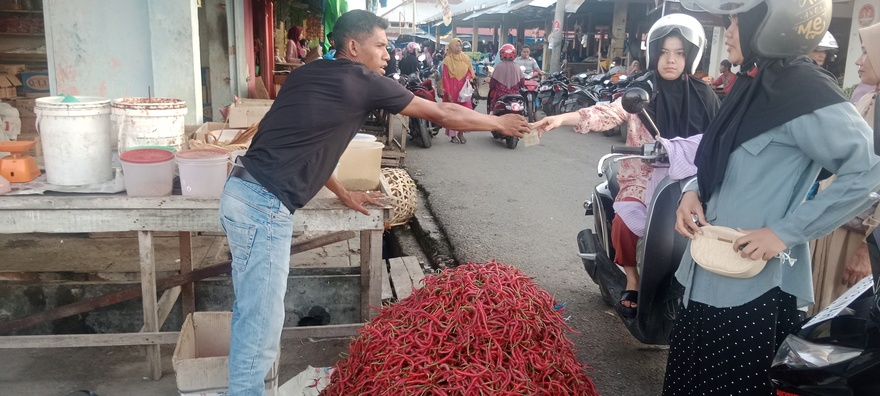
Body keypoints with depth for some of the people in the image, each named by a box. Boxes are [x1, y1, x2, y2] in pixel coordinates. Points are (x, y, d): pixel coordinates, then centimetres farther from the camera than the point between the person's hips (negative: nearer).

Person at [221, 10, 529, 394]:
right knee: (261, 324, 0)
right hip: (264, 206, -9)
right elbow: (443, 114, 3)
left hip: (243, 192, 9)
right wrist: (500, 123, 17)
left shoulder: (306, 74, 16)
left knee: (251, 314, 19)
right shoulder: (364, 82, -6)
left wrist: (343, 194, 32)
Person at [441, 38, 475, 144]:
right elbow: (445, 77, -5)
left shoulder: (466, 58, 7)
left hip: (463, 89, 3)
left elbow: (470, 71, 18)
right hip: (452, 90, -3)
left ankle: (460, 133, 8)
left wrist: (468, 77, -6)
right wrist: (447, 92, -11)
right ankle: (453, 134, 9)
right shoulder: (447, 60, -3)